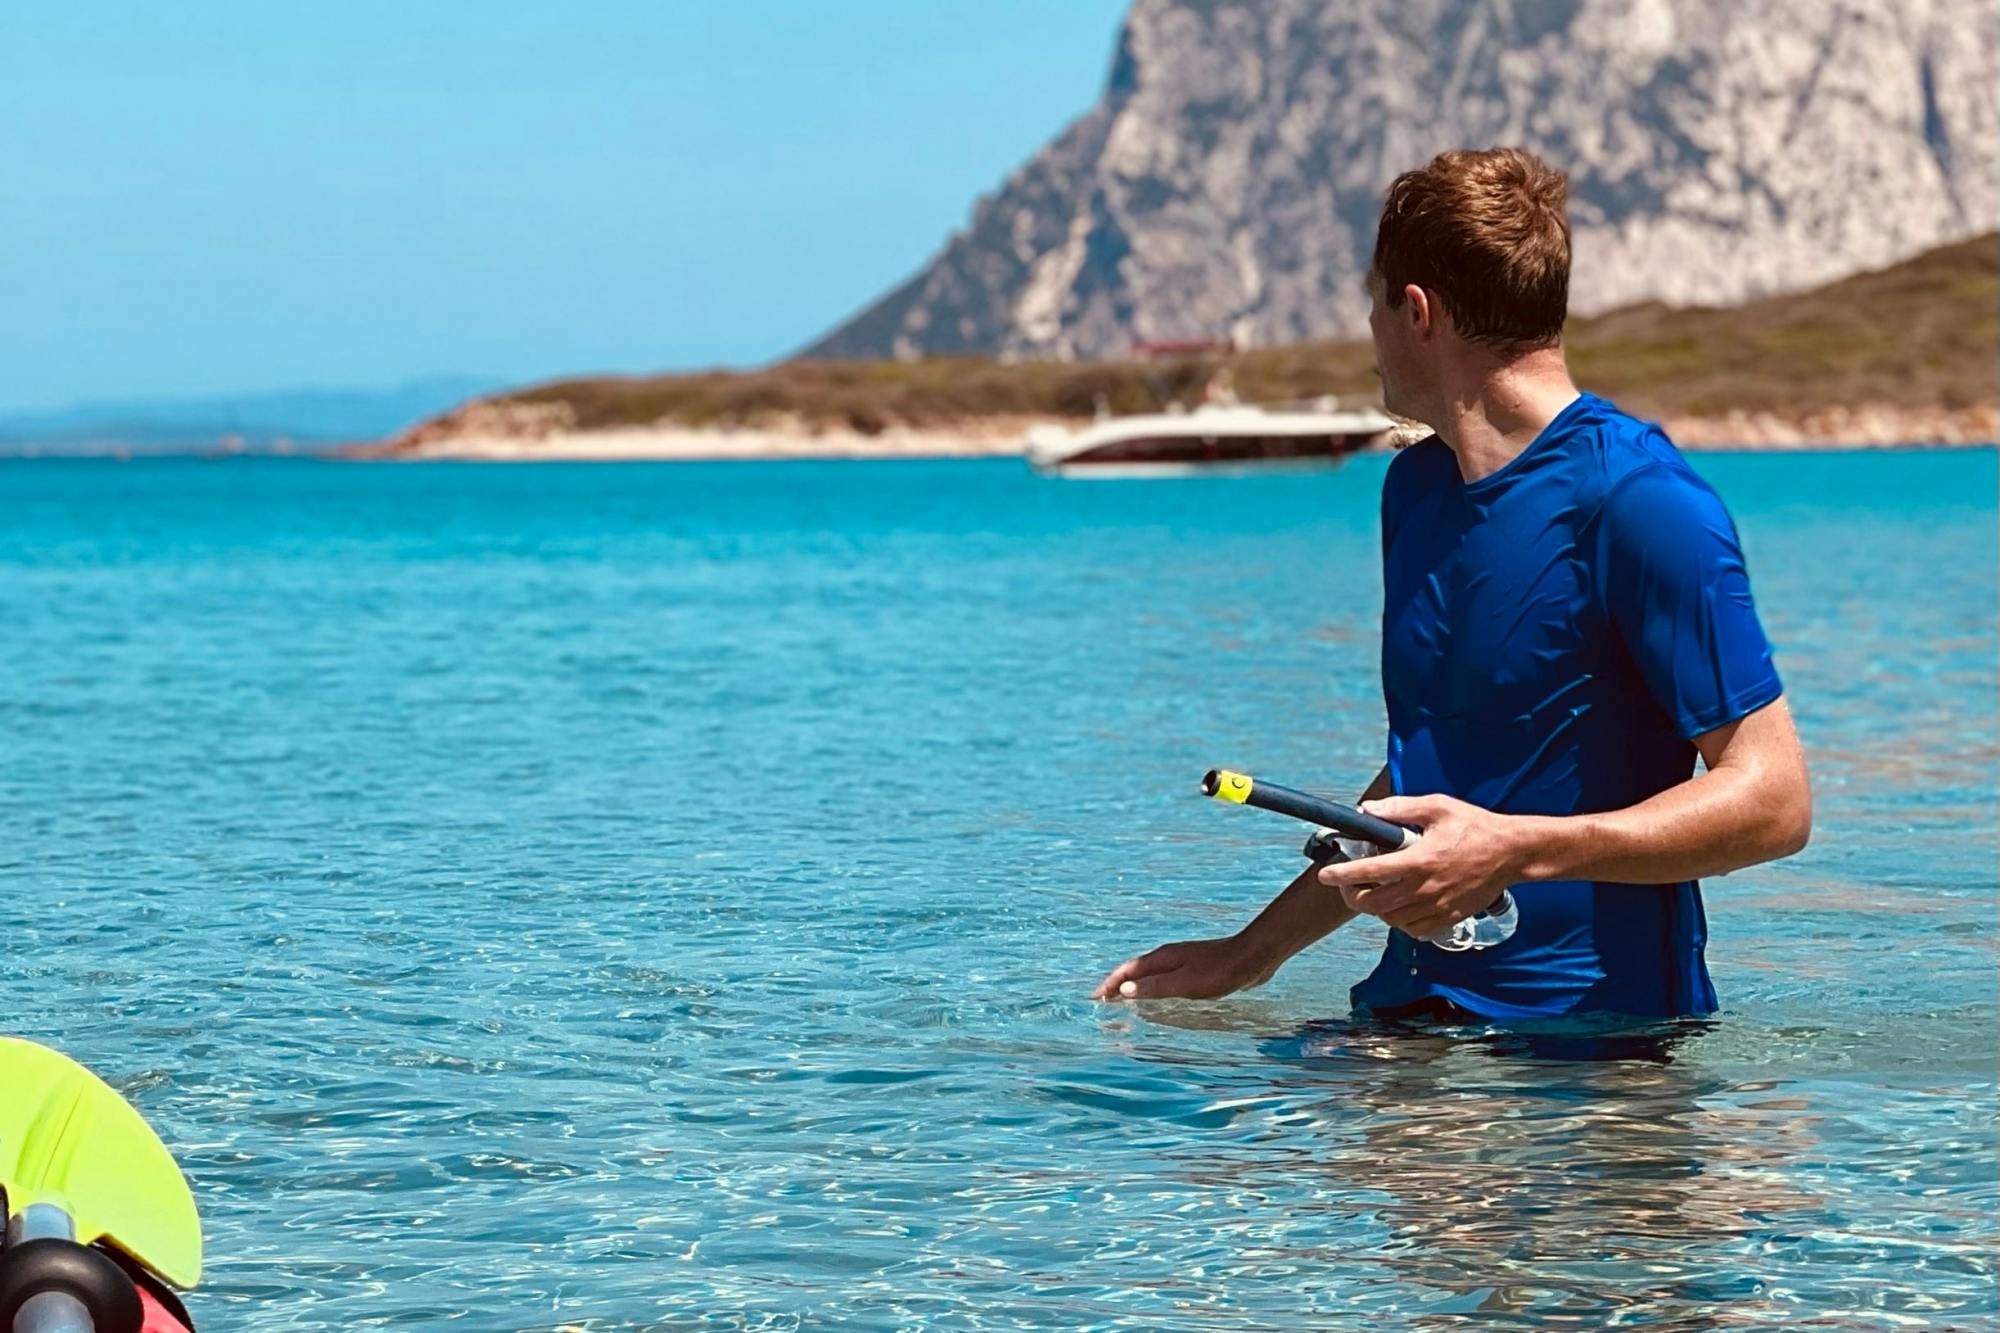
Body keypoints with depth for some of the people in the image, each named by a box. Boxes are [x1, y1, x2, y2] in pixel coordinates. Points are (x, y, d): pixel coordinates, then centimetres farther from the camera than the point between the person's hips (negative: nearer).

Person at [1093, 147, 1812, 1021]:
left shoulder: (1638, 498, -11)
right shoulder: (1415, 488, 16)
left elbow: (1773, 801, -15)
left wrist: (1517, 851, -24)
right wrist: (1255, 949, 21)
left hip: (1595, 1029, -6)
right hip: (1413, 1013, 7)